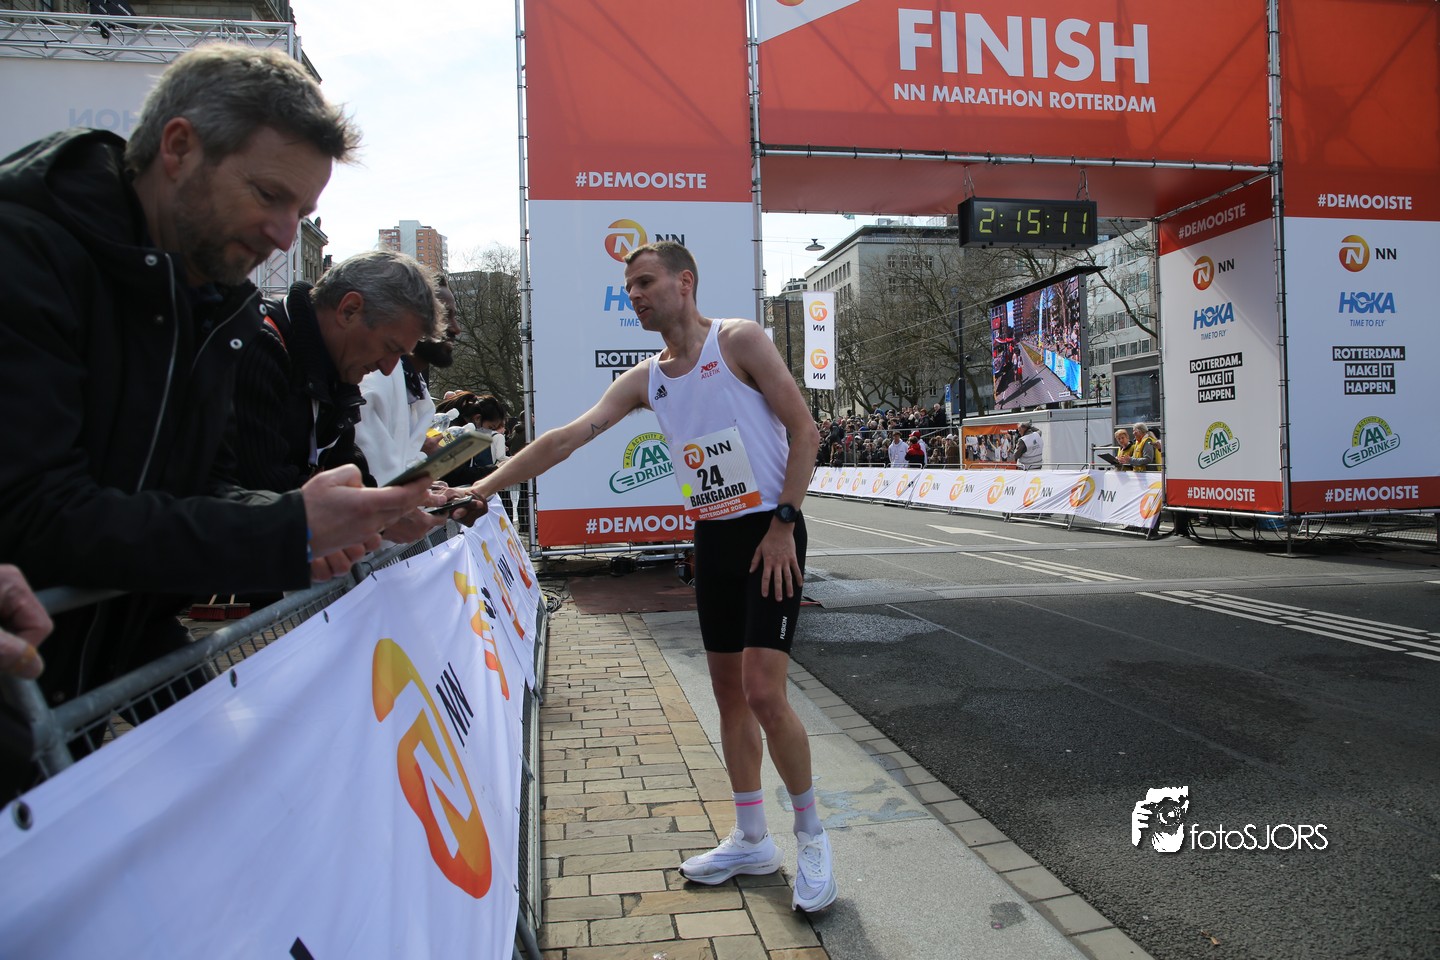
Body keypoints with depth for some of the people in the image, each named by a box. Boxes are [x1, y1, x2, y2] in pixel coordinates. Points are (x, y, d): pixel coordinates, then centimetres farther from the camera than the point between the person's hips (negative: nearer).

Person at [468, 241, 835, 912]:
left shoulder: (740, 340, -8)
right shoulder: (644, 379, 8)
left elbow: (804, 432, -10)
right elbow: (568, 437, 2)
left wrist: (782, 525, -15)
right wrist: (482, 487, -6)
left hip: (769, 535, -6)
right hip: (712, 537, 6)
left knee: (763, 693, -13)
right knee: (728, 693, 10)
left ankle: (811, 835, 10)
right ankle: (750, 840, 26)